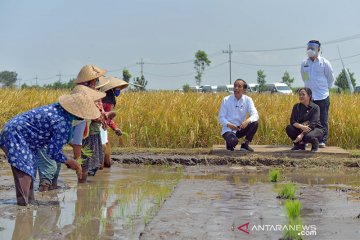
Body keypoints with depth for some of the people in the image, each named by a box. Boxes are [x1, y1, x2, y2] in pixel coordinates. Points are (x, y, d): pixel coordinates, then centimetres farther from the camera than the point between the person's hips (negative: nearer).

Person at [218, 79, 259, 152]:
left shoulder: (248, 100, -4)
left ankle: (245, 144, -4)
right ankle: (230, 143, 5)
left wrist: (247, 120, -36)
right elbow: (221, 117, -6)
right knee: (233, 141, -35)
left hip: (240, 129, 3)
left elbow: (255, 115, -14)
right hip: (228, 129, -3)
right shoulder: (226, 100, -7)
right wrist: (228, 124, -26)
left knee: (254, 123, -25)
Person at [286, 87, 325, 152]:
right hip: (301, 129, 4)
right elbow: (292, 121, -11)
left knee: (308, 136, -38)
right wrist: (302, 126, -31)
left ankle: (315, 144, -1)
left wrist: (302, 135, -31)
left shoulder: (315, 107, -13)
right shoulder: (296, 107, -1)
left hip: (316, 129, -4)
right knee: (289, 128, -23)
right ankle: (300, 145, 1)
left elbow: (312, 124, -21)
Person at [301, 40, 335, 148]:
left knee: (323, 120, 0)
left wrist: (326, 88, 9)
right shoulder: (304, 63, 6)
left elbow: (331, 78, 6)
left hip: (322, 97, -3)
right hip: (309, 96, 3)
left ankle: (323, 141, 4)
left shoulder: (324, 62, -4)